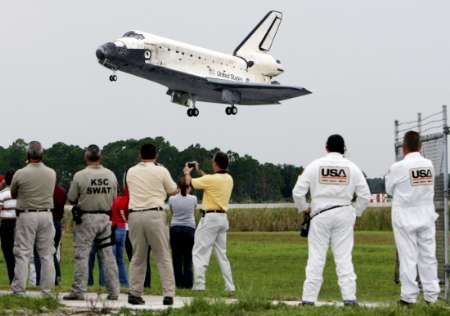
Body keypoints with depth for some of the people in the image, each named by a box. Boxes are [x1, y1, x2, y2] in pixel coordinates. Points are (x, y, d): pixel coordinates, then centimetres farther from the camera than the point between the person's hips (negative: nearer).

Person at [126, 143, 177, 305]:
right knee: (163, 256, 2)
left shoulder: (131, 172, 8)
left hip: (134, 215, 3)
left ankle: (134, 293, 10)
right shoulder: (161, 171, -1)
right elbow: (173, 190, 12)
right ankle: (168, 294, -3)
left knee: (137, 257, 13)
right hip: (155, 214, -3)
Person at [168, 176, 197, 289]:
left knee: (177, 256, 4)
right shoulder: (193, 199, -2)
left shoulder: (172, 199, -1)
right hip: (189, 229, 0)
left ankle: (178, 282, 3)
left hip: (175, 229, 0)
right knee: (188, 257, 4)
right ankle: (188, 283, 2)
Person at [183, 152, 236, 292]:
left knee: (199, 252, -3)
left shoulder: (211, 179, -17)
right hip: (223, 218, 8)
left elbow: (190, 182, -5)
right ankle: (230, 286, 12)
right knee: (222, 254, 14)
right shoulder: (229, 179, 7)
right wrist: (199, 170, 35)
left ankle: (199, 284, -10)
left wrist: (187, 172, 16)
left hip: (210, 217, -8)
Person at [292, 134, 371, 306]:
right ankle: (349, 297, -1)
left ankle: (309, 298, 1)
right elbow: (365, 195, 0)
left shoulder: (315, 165, -2)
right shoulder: (351, 167, 1)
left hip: (320, 215, -1)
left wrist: (304, 208, 11)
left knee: (316, 258, 3)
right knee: (344, 258, 4)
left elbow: (298, 192, -5)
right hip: (344, 214, 1)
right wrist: (354, 212, 13)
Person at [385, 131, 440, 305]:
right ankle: (431, 295, 8)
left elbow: (389, 190, 2)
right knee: (428, 256, 6)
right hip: (426, 216, 3)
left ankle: (409, 295, 1)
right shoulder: (429, 165, 0)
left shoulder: (398, 167, -13)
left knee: (408, 257, 0)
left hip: (405, 217, -3)